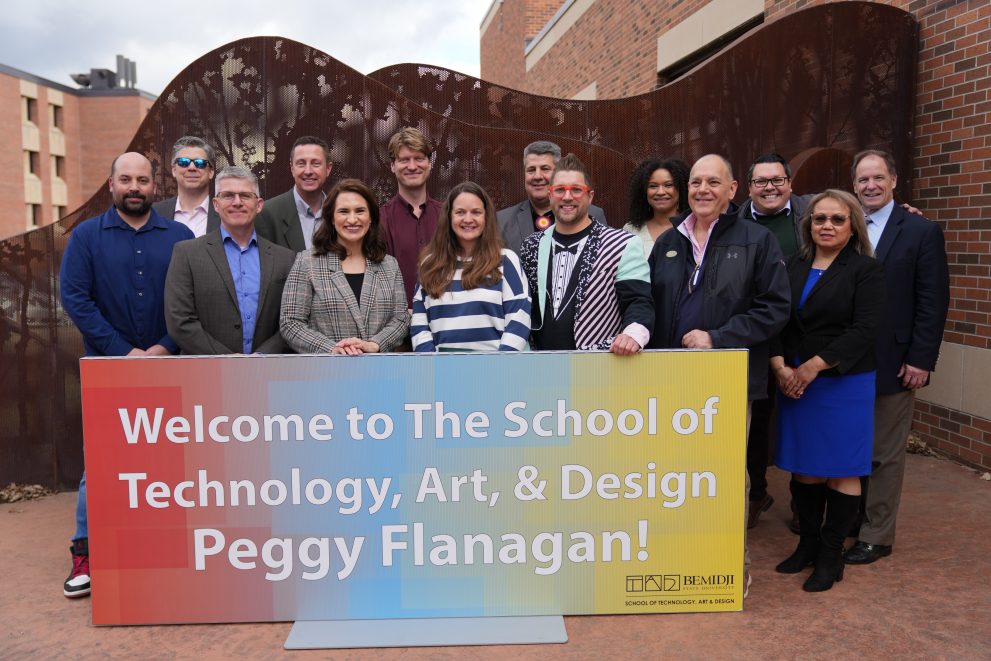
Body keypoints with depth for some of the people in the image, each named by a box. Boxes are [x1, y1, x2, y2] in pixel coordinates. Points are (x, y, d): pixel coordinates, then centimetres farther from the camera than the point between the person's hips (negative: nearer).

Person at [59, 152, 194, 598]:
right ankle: (86, 553, 12)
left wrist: (164, 348, -11)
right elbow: (74, 297, -6)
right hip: (107, 367, -1)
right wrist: (125, 352, -12)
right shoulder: (87, 236, 2)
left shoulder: (180, 237, 3)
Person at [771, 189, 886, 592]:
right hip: (793, 382, 4)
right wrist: (779, 365, -9)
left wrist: (814, 366, -16)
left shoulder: (865, 269, -3)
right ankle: (808, 543, 25)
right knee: (804, 467, 9)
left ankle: (831, 555, 15)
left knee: (840, 469, 3)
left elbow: (864, 330, -12)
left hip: (844, 382, -4)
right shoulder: (793, 267, 10)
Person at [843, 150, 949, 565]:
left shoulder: (922, 231, -2)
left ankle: (876, 536, 18)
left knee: (884, 454, 6)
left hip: (893, 364, -3)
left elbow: (934, 301, -5)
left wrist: (921, 359, -11)